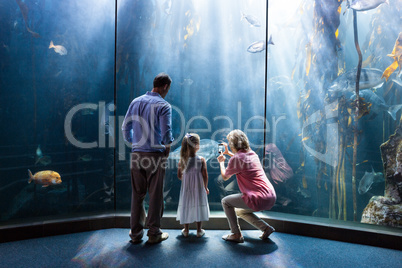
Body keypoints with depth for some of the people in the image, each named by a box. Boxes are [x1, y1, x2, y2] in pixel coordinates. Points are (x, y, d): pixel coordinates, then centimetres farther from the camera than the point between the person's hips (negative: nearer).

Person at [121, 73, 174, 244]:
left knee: (137, 194, 12)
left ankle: (136, 233, 21)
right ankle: (154, 233, 15)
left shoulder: (136, 102, 9)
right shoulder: (163, 105, -8)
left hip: (137, 154, 5)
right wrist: (167, 146, 4)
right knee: (155, 195, 6)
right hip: (156, 154, -5)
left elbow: (125, 128, 9)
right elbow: (166, 132, -15)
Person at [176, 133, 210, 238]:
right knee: (199, 206, 12)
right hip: (198, 188, -2)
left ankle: (186, 231, 25)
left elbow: (179, 176, -2)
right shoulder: (201, 160, -15)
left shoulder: (182, 160, -9)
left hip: (186, 188, 2)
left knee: (186, 206, 15)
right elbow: (205, 176, -11)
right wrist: (206, 187, 3)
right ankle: (199, 231, 21)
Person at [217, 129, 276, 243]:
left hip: (259, 199, -9)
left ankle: (236, 235, 9)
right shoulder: (252, 153, 13)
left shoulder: (236, 158, -10)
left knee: (225, 202, 8)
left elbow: (225, 177, 7)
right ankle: (266, 228, 20)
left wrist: (221, 162, 24)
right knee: (240, 211, 28)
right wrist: (228, 153, 43)